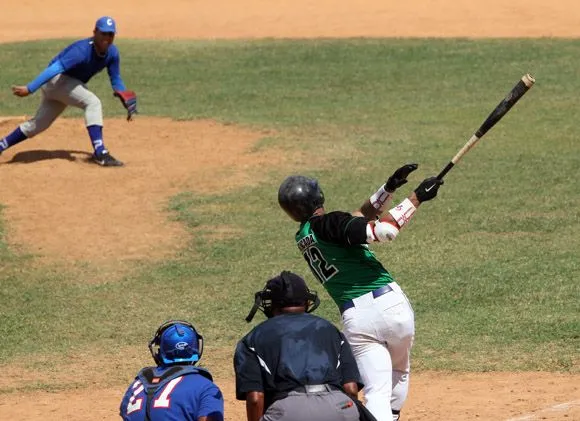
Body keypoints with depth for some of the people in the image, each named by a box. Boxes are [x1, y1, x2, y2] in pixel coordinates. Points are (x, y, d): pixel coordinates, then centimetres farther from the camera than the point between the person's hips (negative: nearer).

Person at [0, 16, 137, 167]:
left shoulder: (112, 52, -6)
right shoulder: (82, 50, -31)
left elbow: (115, 80, 4)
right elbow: (56, 68, -38)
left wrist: (125, 98, -15)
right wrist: (29, 89, -44)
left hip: (69, 85, 9)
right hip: (55, 80, -9)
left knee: (38, 125, 14)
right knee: (92, 103, -25)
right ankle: (100, 154, -28)